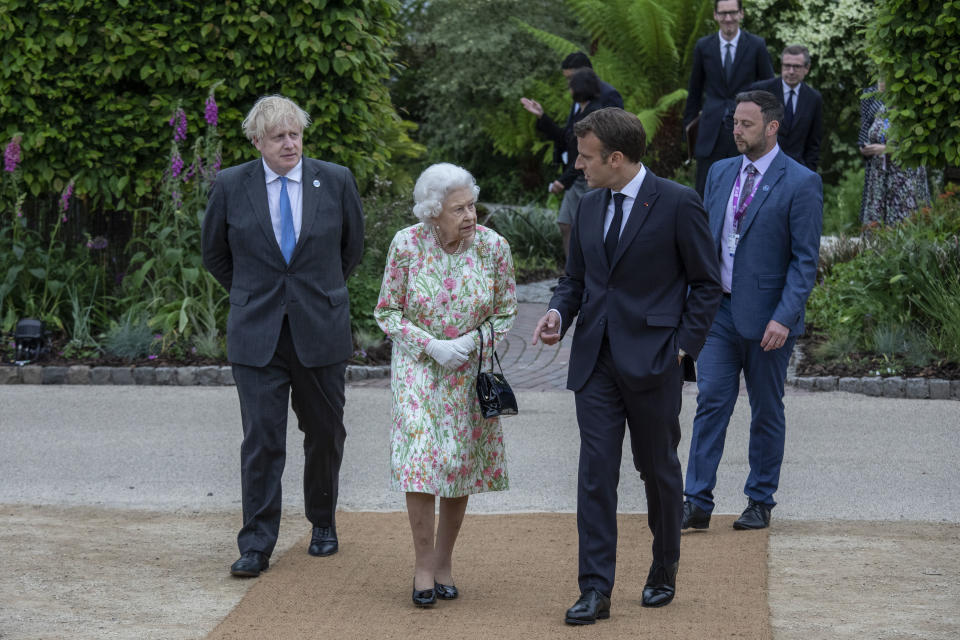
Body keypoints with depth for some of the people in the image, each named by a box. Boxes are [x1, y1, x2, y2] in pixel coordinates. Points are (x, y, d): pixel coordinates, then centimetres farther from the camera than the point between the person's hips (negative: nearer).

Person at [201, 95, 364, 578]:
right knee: (261, 439, -5)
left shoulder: (335, 181, 0)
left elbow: (352, 247, 16)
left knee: (325, 433, 10)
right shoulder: (231, 186, -1)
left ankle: (323, 524, 31)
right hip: (257, 335, -1)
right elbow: (214, 254, 13)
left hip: (321, 332, 1)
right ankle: (256, 546, -1)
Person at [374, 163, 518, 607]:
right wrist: (430, 344, -17)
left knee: (460, 463, 5)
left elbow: (506, 312, 0)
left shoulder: (493, 246, -11)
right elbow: (387, 312, -4)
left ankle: (444, 559, 21)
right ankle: (423, 564, -2)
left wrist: (470, 342, -16)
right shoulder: (406, 245, -13)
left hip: (470, 370, 1)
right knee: (419, 458, -12)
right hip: (418, 366, -1)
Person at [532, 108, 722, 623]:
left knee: (659, 471, 10)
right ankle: (595, 590, -2)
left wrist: (683, 347, -9)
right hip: (596, 361, 4)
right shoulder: (590, 207, 9)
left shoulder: (677, 204, -8)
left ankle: (663, 575, 27)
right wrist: (559, 314, -3)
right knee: (595, 473, -3)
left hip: (653, 363, -4)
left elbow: (706, 283, -3)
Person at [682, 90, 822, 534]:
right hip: (719, 310, 4)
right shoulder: (720, 173, 9)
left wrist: (784, 318, -19)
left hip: (767, 316, -4)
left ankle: (760, 501, 19)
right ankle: (697, 503, -4)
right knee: (711, 402, -3)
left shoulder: (800, 183, -8)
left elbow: (805, 260, -11)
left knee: (766, 412, 8)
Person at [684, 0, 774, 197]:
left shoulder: (756, 46, 0)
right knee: (704, 193, -1)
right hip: (711, 132, 1)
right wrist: (689, 123, 16)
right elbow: (695, 90, 15)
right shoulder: (703, 46, 6)